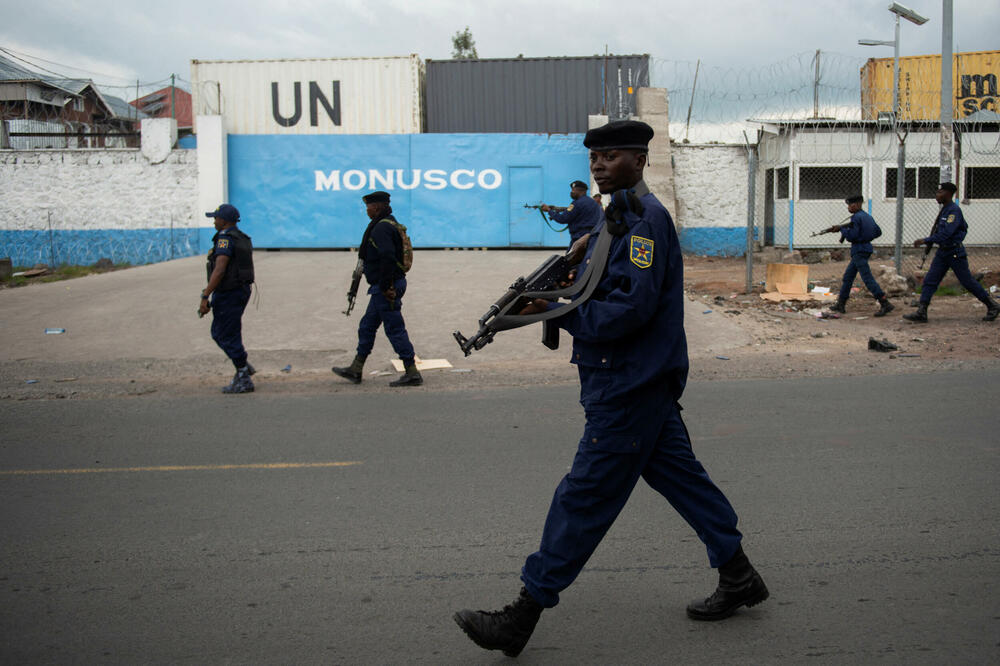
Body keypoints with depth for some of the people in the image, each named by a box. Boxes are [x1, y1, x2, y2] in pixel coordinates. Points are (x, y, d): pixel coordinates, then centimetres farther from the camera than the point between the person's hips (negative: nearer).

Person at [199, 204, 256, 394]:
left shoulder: (225, 239, -16)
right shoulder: (243, 239, 13)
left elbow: (219, 271, -25)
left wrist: (205, 297, -24)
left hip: (228, 293, -10)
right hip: (242, 290, 10)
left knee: (228, 337, -2)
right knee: (218, 333, 20)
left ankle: (244, 381, 2)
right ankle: (244, 367, 18)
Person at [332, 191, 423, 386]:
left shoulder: (381, 227, -18)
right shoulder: (389, 224, 16)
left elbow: (387, 258, -28)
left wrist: (385, 287, -23)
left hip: (386, 288, -11)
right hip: (383, 287, 11)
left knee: (395, 329, -6)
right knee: (367, 326, 17)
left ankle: (412, 373, 0)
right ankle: (355, 370, 26)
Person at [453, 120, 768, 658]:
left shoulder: (646, 218, -15)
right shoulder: (616, 216, 17)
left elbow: (632, 309, -23)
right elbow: (601, 289, 22)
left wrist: (556, 311, -18)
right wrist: (552, 293, 3)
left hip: (630, 385, -10)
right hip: (642, 379, 11)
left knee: (584, 496, -6)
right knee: (679, 475, 17)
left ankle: (523, 617, 1)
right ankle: (738, 577, 29)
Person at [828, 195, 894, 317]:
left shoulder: (856, 218, -14)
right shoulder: (867, 216, 13)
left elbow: (852, 236, -20)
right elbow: (878, 232, 18)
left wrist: (841, 228, -7)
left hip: (859, 251, -10)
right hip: (865, 248, 10)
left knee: (868, 279, -11)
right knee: (848, 276, 15)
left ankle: (885, 304, -14)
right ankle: (841, 304, 19)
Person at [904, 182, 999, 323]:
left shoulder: (954, 210, -18)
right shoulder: (944, 209, 10)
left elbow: (946, 234, -27)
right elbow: (964, 226, 21)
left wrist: (925, 241, -28)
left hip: (955, 252, -9)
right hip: (942, 252, 9)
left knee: (968, 282, 2)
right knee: (929, 280, 0)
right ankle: (921, 312, -3)